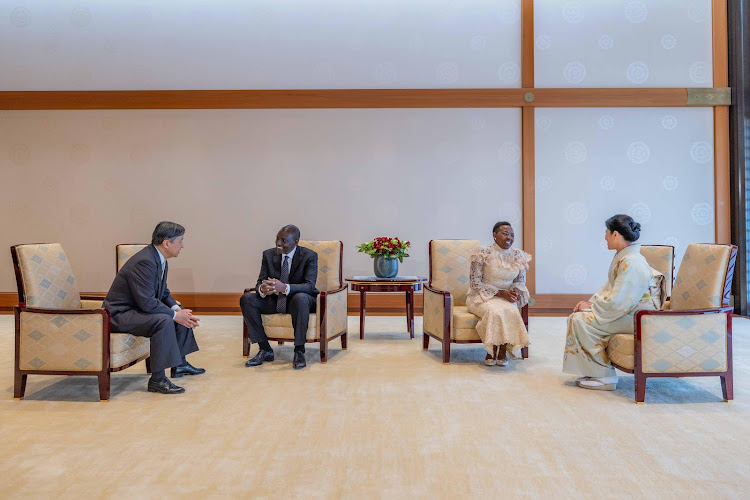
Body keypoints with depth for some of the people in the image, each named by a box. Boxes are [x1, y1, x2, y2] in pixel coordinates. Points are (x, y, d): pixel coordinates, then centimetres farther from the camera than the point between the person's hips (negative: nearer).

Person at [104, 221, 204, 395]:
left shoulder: (160, 260, 5)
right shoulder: (144, 262, -27)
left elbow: (164, 292, 12)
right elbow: (147, 302, -31)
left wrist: (177, 309, -5)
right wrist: (175, 315, -22)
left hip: (138, 309, 11)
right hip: (120, 314, -11)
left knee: (183, 314, 11)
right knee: (164, 320, -32)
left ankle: (179, 364, 22)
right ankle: (157, 379, -27)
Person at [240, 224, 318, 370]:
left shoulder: (309, 256, -13)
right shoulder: (269, 254, -1)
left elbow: (309, 285, -24)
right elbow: (260, 282, -4)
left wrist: (285, 288, -42)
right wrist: (262, 289, -32)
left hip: (300, 299, -4)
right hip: (274, 300, 5)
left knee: (300, 298, -40)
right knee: (246, 299, -18)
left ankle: (299, 351, -27)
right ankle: (265, 349, -13)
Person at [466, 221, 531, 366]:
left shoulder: (518, 255, 4)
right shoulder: (483, 254, -10)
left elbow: (521, 280, 13)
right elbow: (475, 283, -11)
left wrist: (516, 290, -13)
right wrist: (500, 293, -20)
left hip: (507, 299, 4)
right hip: (482, 297, -3)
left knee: (510, 311, -31)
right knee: (495, 311, -35)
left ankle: (502, 351, -12)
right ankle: (491, 351, -14)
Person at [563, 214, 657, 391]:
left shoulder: (631, 263, -24)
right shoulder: (621, 257, 9)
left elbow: (617, 302, -26)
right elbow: (609, 287, 16)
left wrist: (591, 307, -13)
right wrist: (590, 302, 2)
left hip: (634, 318, -10)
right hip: (625, 310, 10)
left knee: (580, 320, -19)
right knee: (577, 316, 7)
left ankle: (605, 376, -8)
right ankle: (595, 371, 11)